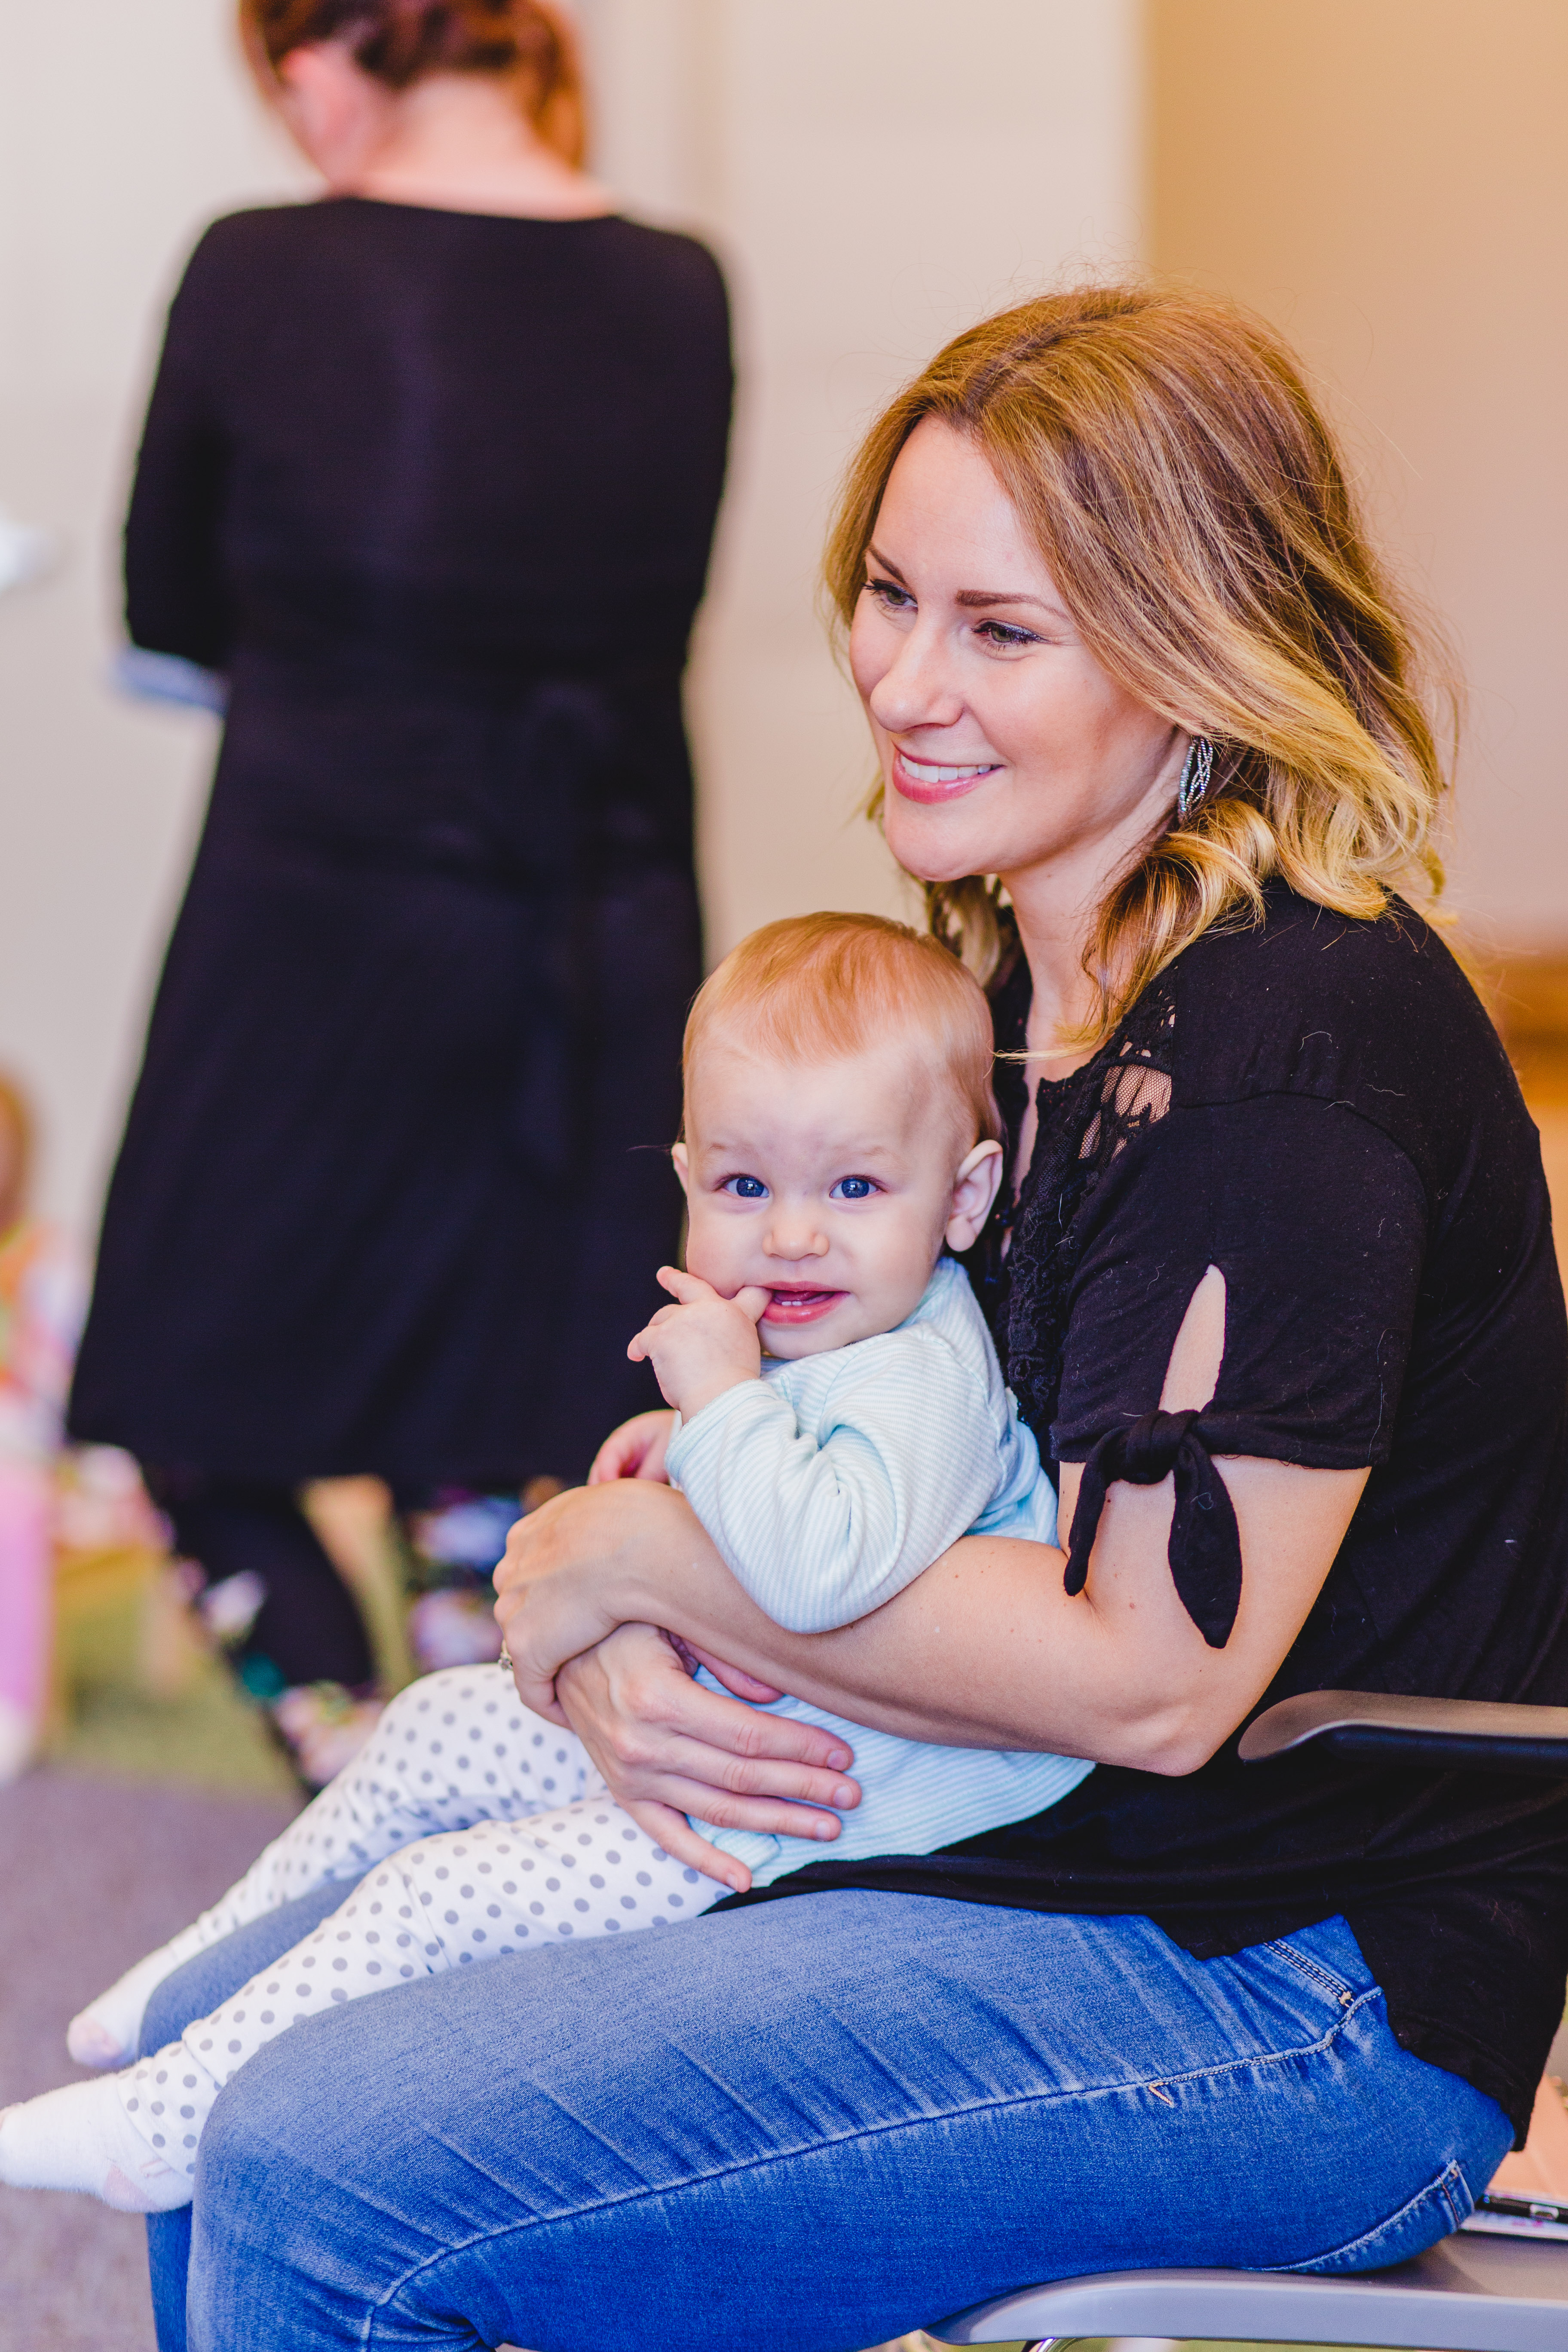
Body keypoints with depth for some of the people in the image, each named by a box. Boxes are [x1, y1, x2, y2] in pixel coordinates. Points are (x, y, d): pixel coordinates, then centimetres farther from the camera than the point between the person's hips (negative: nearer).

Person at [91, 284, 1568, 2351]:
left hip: (1301, 1999, -9)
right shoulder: (1023, 979, 9)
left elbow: (1152, 1677, -24)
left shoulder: (1293, 1049, -21)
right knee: (222, 2039, 10)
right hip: (1026, 1855, 10)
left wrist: (636, 1560, -13)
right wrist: (608, 1662, -10)